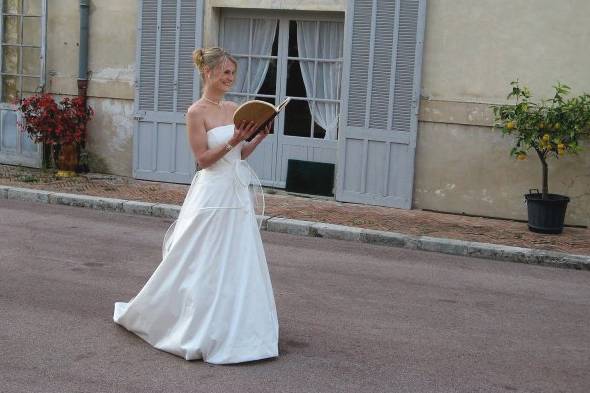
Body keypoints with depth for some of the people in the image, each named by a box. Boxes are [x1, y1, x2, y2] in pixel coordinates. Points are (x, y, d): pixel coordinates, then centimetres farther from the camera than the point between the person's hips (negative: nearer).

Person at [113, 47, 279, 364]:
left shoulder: (234, 109, 10)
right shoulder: (197, 113, -10)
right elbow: (203, 159, -13)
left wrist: (258, 138, -1)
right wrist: (233, 142, -22)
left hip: (237, 195, 7)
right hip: (212, 195, -7)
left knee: (238, 264, 11)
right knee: (203, 265, 1)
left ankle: (232, 328, 24)